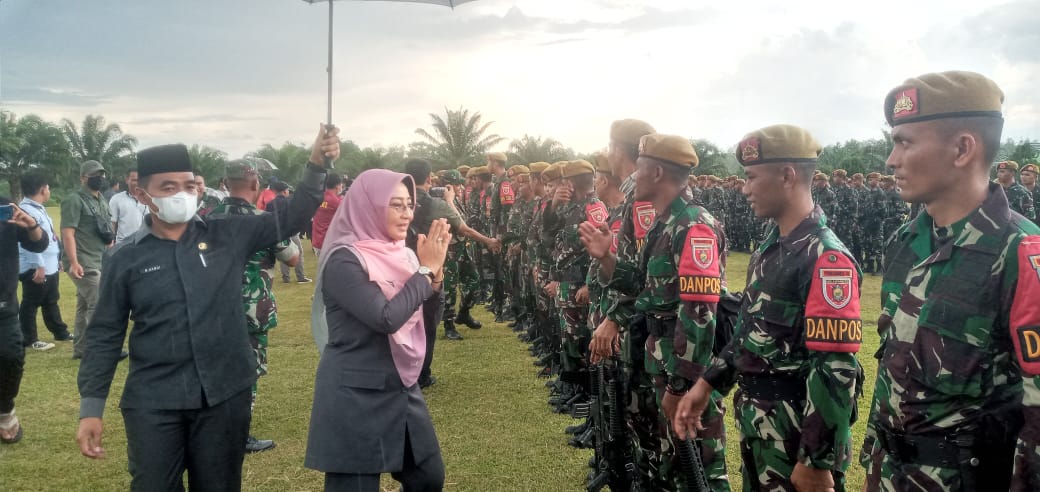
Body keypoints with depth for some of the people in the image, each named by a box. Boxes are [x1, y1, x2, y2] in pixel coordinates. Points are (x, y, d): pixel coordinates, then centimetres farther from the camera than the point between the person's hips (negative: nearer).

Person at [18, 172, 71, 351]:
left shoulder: (38, 209, 15)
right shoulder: (26, 210, -18)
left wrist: (56, 259, 24)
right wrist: (38, 265, -29)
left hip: (50, 266, 11)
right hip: (35, 269, -11)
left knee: (51, 301, 20)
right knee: (30, 304, 1)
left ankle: (60, 332, 31)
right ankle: (29, 340, 10)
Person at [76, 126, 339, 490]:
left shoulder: (228, 236, 1)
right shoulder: (125, 258, -1)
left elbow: (291, 218, -1)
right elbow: (105, 335, 2)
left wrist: (316, 164, -16)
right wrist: (90, 408, -1)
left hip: (225, 395, 1)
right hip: (153, 402, -1)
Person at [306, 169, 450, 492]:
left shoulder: (402, 254, 5)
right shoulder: (344, 260, -17)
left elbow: (430, 318, 7)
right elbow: (386, 318, -27)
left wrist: (435, 271, -10)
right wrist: (426, 269, -19)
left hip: (403, 388, 8)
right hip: (357, 396, -7)